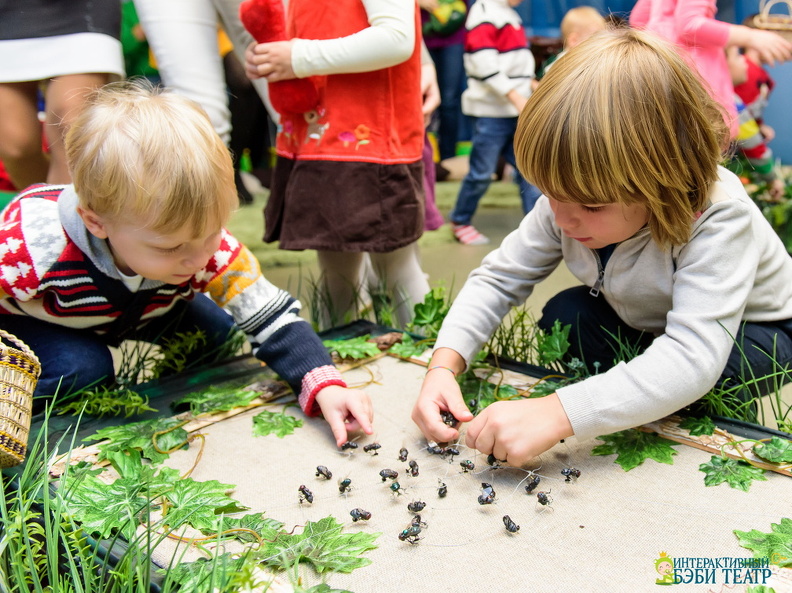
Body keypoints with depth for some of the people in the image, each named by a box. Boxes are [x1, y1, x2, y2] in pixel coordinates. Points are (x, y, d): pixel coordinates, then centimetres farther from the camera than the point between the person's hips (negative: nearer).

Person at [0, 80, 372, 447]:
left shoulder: (210, 249, -31)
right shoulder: (31, 248, -43)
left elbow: (272, 320, -28)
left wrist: (324, 385, -40)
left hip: (126, 311, 5)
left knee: (215, 328, -10)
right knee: (79, 368, -32)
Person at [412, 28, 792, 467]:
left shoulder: (718, 220, -39)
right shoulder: (569, 199, -23)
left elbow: (693, 360, -50)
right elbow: (498, 278, -16)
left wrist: (556, 414, -60)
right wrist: (444, 365, -33)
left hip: (752, 331, -4)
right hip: (641, 324, 5)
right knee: (564, 315, -21)